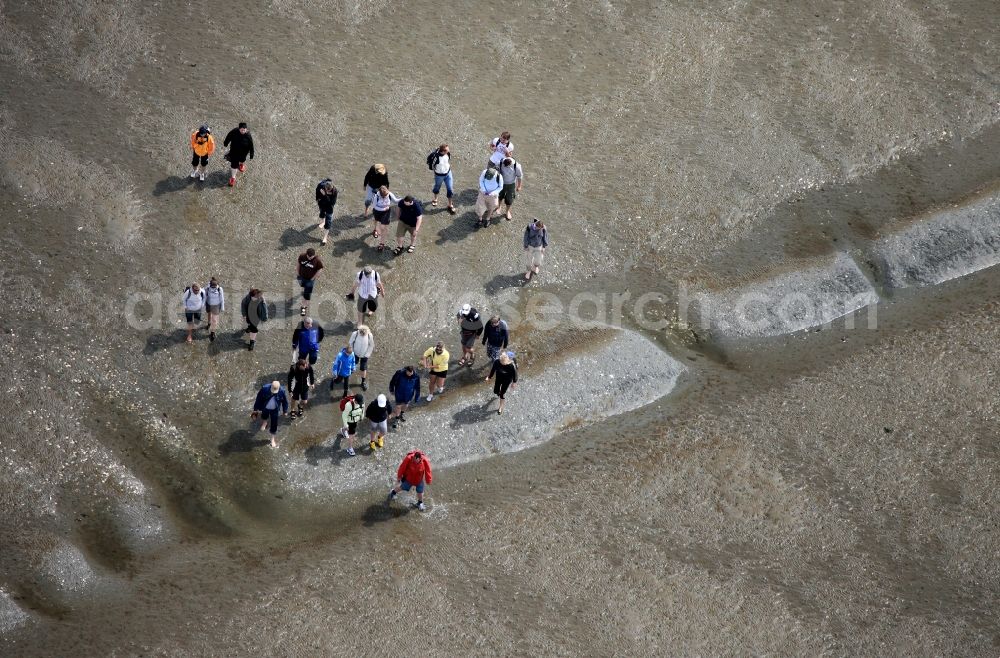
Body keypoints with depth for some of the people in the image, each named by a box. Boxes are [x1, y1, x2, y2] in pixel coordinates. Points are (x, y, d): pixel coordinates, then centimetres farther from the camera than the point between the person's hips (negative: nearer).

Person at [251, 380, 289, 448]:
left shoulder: (282, 391, -30)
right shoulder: (264, 389, -32)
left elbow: (285, 401, -10)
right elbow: (259, 398, -17)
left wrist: (285, 411, 2)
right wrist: (256, 409, -7)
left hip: (274, 410, -1)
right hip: (265, 408, 1)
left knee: (274, 424, 9)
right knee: (264, 417, 31)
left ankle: (272, 439, 32)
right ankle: (266, 421, 70)